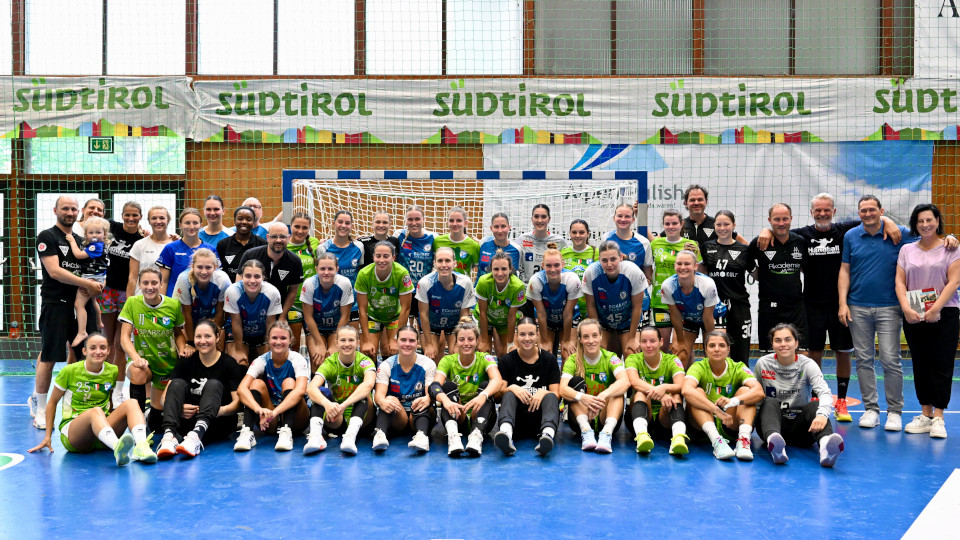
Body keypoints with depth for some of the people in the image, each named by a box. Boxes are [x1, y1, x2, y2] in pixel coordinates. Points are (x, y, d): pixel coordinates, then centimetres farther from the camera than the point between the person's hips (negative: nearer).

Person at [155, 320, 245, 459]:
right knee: (177, 383, -18)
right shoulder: (187, 361, 7)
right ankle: (169, 434, -42)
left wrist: (220, 410, -30)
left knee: (214, 385, -25)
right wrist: (179, 408, -23)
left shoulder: (229, 364, -1)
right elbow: (166, 396, 0)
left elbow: (237, 402, -8)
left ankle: (196, 436, -52)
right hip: (188, 420, 2)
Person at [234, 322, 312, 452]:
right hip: (271, 422, 2)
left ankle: (286, 433, -39)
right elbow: (241, 389, -23)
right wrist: (259, 409, -43)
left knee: (289, 382, -23)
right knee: (258, 383, -18)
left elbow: (300, 390, -31)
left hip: (295, 419, -2)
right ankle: (247, 432, -34)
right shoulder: (261, 361, -6)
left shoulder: (298, 360, -12)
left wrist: (274, 412, -46)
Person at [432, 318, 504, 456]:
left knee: (485, 386, -25)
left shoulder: (485, 359, -5)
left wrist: (483, 395, -49)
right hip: (455, 418, 1)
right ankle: (452, 435, -46)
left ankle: (477, 435, -46)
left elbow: (497, 380, -26)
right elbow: (435, 385, -22)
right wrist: (446, 401, -45)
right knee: (448, 386, -24)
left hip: (480, 417, -1)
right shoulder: (448, 361, -2)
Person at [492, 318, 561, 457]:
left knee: (550, 396, -27)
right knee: (509, 394, -27)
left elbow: (556, 394, 1)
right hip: (516, 422, 0)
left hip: (541, 418, 0)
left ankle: (547, 434, -59)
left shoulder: (549, 359, 7)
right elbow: (498, 392, -3)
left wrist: (543, 393, -21)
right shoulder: (506, 360, 6)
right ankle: (506, 432, -59)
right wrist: (512, 388, -24)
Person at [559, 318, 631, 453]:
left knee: (617, 391, -23)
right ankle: (586, 431, -36)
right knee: (576, 382, -21)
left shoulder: (610, 358, -3)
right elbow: (562, 389, -20)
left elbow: (625, 381, -24)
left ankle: (607, 433, -41)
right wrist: (582, 397, -42)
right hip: (581, 418, 0)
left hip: (605, 418, 0)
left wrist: (602, 396, -42)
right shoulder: (573, 360, -2)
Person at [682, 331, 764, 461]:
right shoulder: (699, 367, -5)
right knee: (698, 392, -25)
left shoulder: (738, 368, -1)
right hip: (703, 425, -1)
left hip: (733, 427, 1)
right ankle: (716, 441, -44)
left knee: (745, 390, -18)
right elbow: (686, 390, -29)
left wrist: (733, 401, -39)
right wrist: (717, 410, -39)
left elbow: (759, 392, -21)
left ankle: (744, 439, -37)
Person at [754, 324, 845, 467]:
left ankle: (826, 444, -60)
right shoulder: (763, 364, 2)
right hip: (772, 423, 0)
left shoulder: (808, 365, -4)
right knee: (770, 402, -30)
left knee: (816, 404, -28)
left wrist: (822, 414, -42)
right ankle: (773, 440, -61)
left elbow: (825, 393, -21)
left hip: (800, 427, 0)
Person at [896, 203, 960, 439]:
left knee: (941, 365, -4)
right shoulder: (907, 250, 11)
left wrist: (936, 308, -17)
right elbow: (900, 281, 4)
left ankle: (938, 418, 0)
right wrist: (906, 308, -11)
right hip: (914, 317, 3)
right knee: (920, 366, 7)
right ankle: (925, 415, 15)